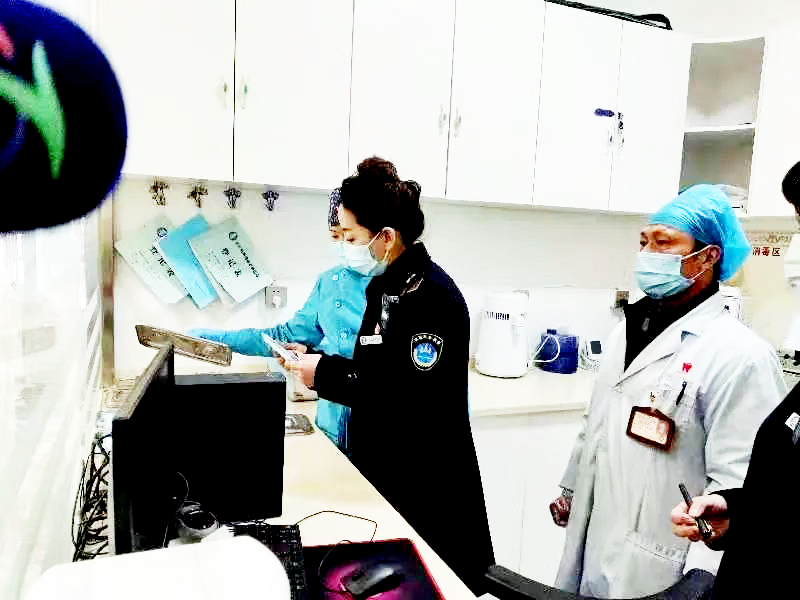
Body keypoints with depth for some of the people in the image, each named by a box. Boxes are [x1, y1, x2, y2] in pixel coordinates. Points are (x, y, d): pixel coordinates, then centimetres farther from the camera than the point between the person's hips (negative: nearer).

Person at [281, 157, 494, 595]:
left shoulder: (432, 297, -22)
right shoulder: (385, 285, 6)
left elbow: (414, 400, -26)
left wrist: (326, 374, -21)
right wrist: (315, 360, -2)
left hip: (427, 489, -8)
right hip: (382, 469, 8)